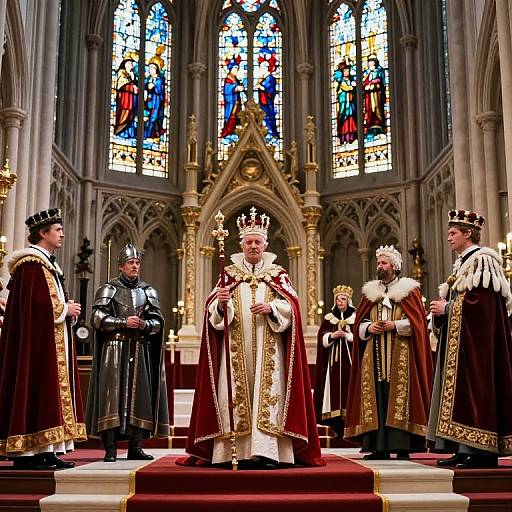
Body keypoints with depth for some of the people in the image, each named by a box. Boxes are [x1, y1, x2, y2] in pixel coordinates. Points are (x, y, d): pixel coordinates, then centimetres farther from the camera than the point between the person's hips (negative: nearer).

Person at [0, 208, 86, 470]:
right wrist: (65, 309, -13)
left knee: (51, 390, 8)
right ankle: (25, 452, -5)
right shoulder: (32, 262, -12)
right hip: (37, 339, -10)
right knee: (35, 387, -9)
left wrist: (68, 307, 3)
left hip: (53, 339, 10)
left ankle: (46, 451, 10)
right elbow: (33, 302, -22)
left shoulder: (47, 262, 19)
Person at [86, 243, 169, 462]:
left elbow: (158, 321, 8)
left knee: (140, 395, 1)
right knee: (112, 395, -8)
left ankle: (135, 447, 8)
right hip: (114, 349, -3)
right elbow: (98, 318, -7)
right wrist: (124, 322, -16)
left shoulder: (148, 291, 14)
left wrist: (144, 324, -12)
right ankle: (110, 448, -4)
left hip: (140, 351, 4)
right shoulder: (108, 288, 3)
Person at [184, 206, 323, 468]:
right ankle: (243, 453, 0)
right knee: (238, 394, -4)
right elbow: (213, 311, 1)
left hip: (268, 349, 0)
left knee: (267, 393, -8)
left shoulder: (277, 274, 11)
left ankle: (265, 451, -10)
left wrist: (271, 307, -18)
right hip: (236, 349, 1)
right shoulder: (229, 274, 12)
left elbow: (291, 307, 0)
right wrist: (220, 302, -22)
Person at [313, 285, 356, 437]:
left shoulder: (356, 317, 5)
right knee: (335, 387, -4)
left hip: (350, 359, -2)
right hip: (334, 361, 2)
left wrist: (347, 336, -15)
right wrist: (332, 336, -12)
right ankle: (337, 429, 0)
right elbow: (321, 338, 6)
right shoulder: (329, 318, 11)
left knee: (349, 387, -8)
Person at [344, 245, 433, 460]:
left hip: (400, 355, -4)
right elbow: (359, 323, 14)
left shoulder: (409, 290, 6)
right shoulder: (370, 291, 18)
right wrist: (369, 327, -6)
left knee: (399, 395, -8)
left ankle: (402, 447, -5)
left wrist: (395, 325, -14)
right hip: (374, 356, 4)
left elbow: (416, 321, -3)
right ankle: (379, 447, 2)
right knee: (375, 397, -1)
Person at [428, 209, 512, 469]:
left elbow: (482, 300, -20)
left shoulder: (481, 259, -9)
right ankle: (464, 449, 10)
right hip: (458, 338, 10)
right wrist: (442, 307, 4)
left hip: (475, 337, -10)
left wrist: (447, 307, -14)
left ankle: (482, 451, -7)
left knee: (474, 384, -10)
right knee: (459, 388, 7)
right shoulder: (463, 263, 20)